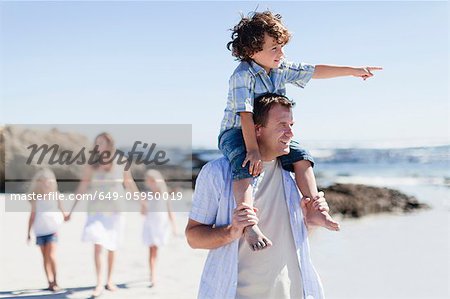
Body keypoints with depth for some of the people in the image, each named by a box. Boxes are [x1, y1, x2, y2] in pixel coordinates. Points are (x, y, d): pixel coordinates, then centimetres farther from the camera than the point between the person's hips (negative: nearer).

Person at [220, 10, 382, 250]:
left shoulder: (281, 70, 3)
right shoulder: (242, 75, -21)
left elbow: (314, 71, 11)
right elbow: (245, 114, -29)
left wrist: (352, 71, 13)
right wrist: (253, 150, -36)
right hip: (235, 133, -8)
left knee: (300, 156, -6)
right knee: (245, 165, -35)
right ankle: (248, 225, -46)